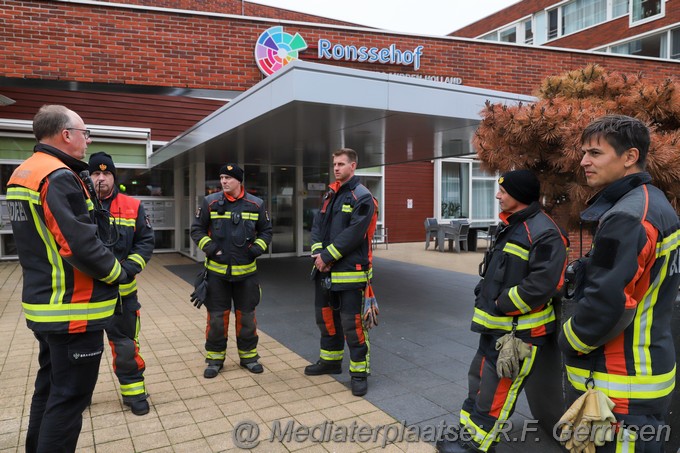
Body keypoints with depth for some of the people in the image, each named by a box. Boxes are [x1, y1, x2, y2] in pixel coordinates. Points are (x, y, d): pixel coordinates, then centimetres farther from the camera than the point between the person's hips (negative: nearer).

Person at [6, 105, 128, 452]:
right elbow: (81, 246, -26)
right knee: (69, 398, 2)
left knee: (49, 387, 23)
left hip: (42, 305, 10)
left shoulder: (21, 174, 12)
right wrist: (117, 272, -10)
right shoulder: (59, 177, -20)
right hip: (74, 310, -10)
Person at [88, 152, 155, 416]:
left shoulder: (133, 206, -1)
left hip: (121, 290, 0)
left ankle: (133, 390, 27)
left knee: (125, 343, 11)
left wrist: (129, 268, -13)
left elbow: (146, 241, 0)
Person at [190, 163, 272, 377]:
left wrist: (257, 249, -5)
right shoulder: (210, 202, -2)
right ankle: (215, 358, 22)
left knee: (246, 315, 10)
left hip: (246, 271, 1)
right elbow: (197, 230, 5)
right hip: (216, 271, -1)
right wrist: (210, 248, -10)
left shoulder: (256, 204, 1)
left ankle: (248, 356, 26)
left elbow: (266, 231, 11)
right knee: (216, 316, 5)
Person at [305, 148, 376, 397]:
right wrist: (318, 253, -8)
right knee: (326, 317, 18)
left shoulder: (361, 197, -10)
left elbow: (353, 234, -19)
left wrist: (327, 256, -17)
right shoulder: (330, 194, 15)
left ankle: (360, 372, 9)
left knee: (351, 323, -6)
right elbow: (317, 225, 9)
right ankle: (330, 360, 36)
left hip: (349, 271, -8)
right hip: (325, 269, 8)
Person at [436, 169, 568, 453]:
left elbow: (540, 286, -27)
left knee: (494, 392, 1)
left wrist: (502, 305, -19)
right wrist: (484, 298, 9)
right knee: (478, 381, 19)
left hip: (520, 330, -10)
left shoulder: (543, 233, -20)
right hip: (494, 325, 10)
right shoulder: (509, 226, 13)